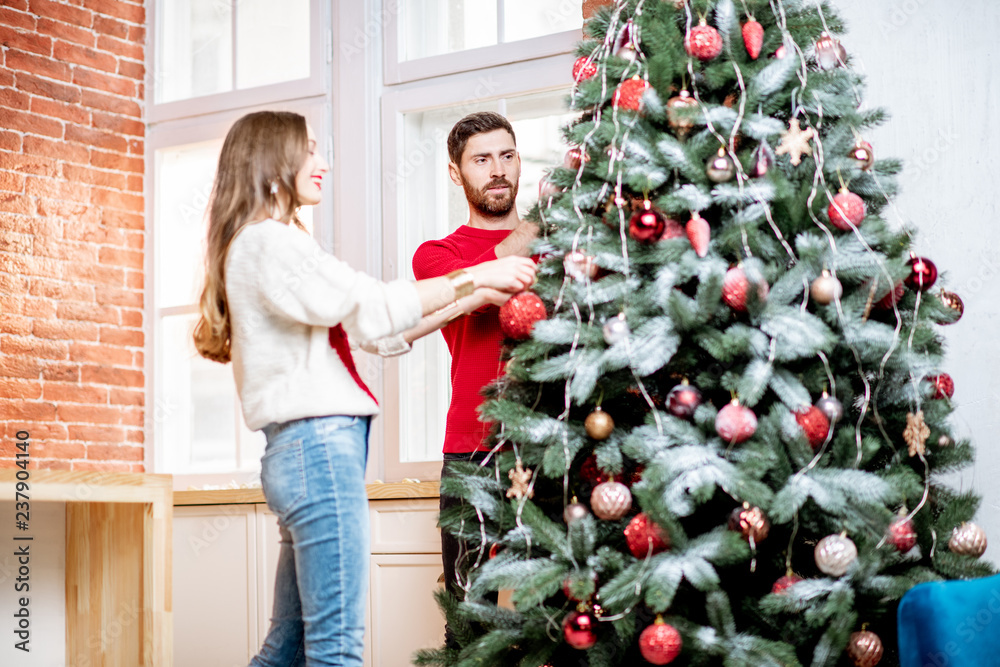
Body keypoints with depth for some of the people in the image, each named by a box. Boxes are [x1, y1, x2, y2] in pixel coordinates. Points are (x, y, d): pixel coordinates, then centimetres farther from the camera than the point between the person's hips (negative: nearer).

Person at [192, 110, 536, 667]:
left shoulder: (281, 244, 25)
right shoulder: (266, 242, -7)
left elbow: (379, 330, 22)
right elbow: (370, 307, -14)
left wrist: (482, 296, 16)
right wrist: (474, 278, -7)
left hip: (304, 450, 10)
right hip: (319, 445, -10)